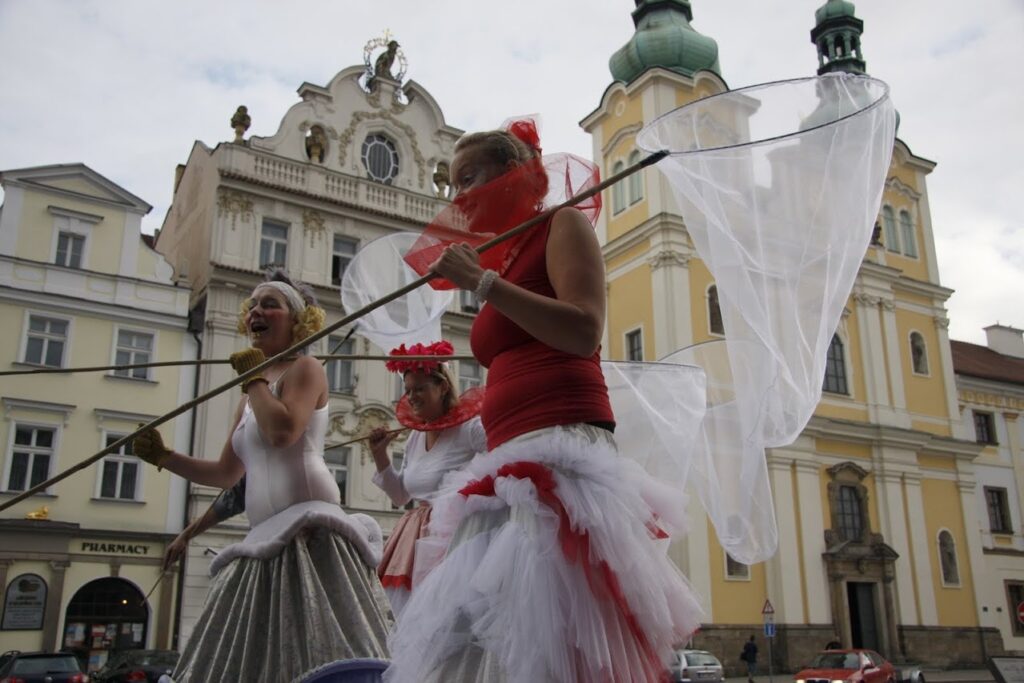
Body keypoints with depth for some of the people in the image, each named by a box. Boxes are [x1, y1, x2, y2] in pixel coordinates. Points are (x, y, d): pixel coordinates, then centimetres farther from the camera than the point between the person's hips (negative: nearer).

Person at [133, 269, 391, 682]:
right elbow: (226, 474, 27)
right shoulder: (252, 395, 23)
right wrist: (163, 457, 17)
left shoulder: (304, 368, 0)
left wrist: (255, 376, -5)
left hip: (309, 533, -9)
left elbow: (282, 430, -21)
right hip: (268, 540, 9)